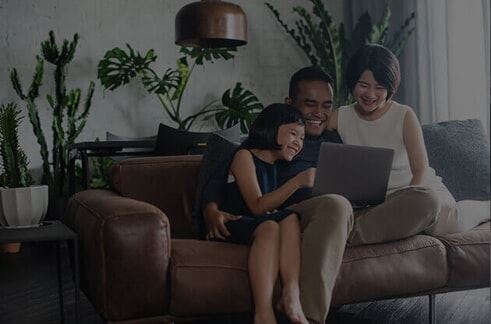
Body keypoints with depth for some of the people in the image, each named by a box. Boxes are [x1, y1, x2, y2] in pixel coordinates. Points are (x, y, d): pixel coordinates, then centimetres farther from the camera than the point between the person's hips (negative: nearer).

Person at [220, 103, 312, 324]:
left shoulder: (277, 165, 21)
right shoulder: (244, 156, -2)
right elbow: (257, 206, -15)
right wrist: (297, 182, -25)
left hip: (264, 224, 6)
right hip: (234, 225, -6)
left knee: (290, 218, -25)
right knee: (269, 226, -36)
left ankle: (291, 296, -40)